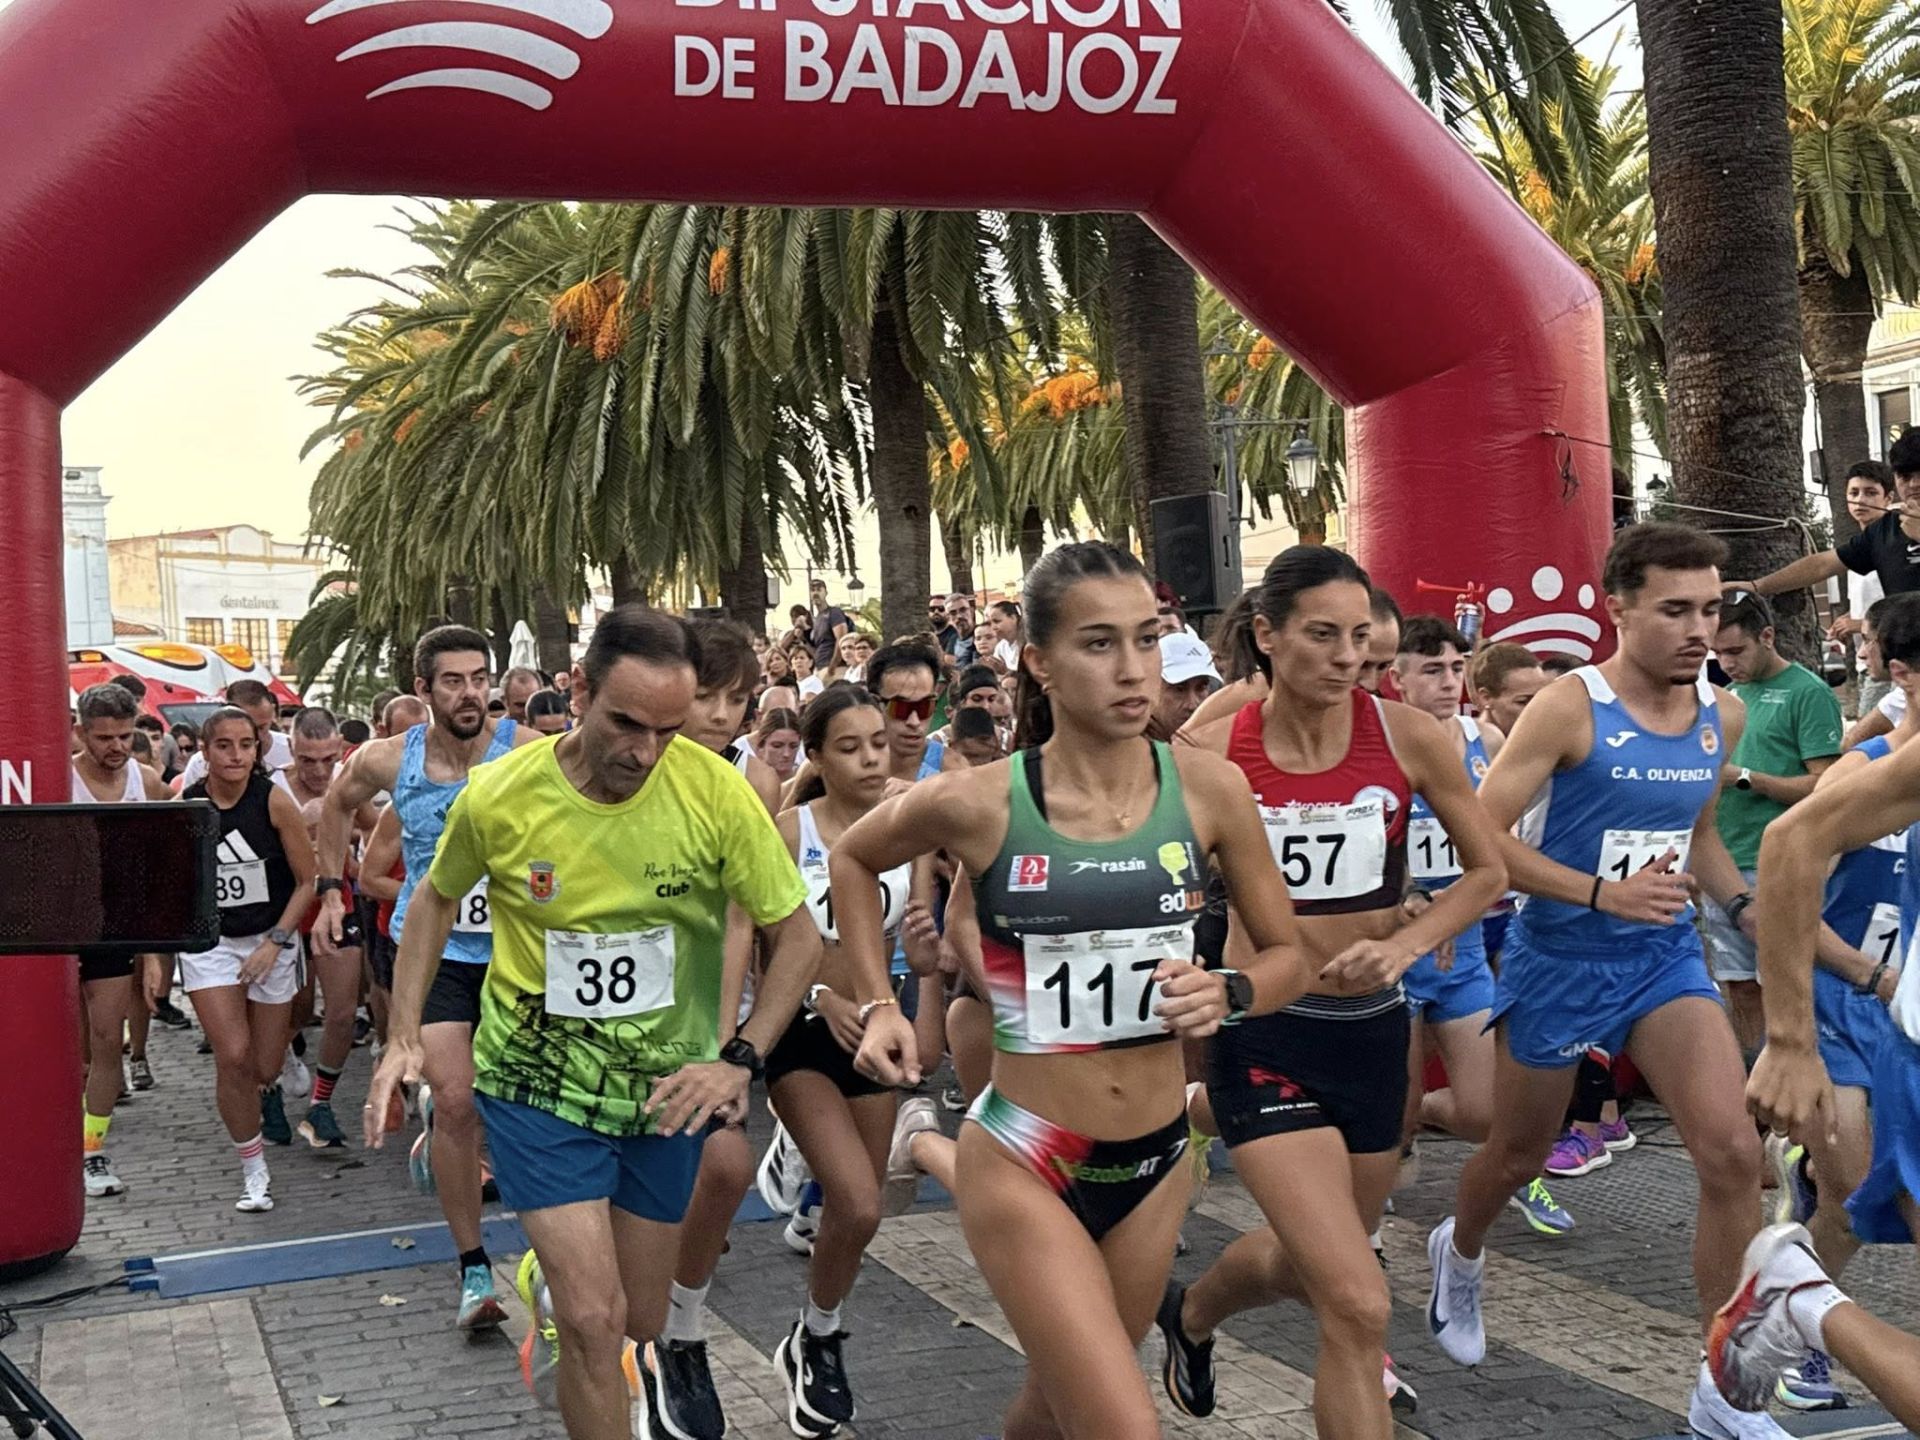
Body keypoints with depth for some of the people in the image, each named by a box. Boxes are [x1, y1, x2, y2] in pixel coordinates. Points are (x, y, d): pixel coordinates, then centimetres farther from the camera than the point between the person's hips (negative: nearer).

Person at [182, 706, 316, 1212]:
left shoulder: (274, 801, -12)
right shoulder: (184, 806, -7)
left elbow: (307, 881, -6)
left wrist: (274, 943, -13)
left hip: (271, 944, 0)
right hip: (209, 944, 0)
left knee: (264, 1067, 7)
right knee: (233, 1057, -15)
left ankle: (268, 1094, 47)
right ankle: (253, 1172, 3)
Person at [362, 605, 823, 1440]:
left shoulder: (717, 793, -17)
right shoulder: (497, 796, -15)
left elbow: (797, 938, -6)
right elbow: (438, 900, 7)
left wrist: (740, 1059, -17)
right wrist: (404, 1038, -1)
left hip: (667, 1087, 2)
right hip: (540, 1082, -2)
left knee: (640, 1324, 17)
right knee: (593, 1320, -13)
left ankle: (553, 1269, 52)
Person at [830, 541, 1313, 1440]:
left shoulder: (1208, 788, -8)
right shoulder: (977, 803, -13)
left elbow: (1287, 956, 4)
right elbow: (851, 860, 8)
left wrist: (1228, 993, -16)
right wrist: (878, 1006, 1)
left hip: (1158, 1160, 4)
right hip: (1023, 1160, -3)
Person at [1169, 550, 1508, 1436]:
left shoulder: (1408, 738, -7)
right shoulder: (1210, 752, -12)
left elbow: (1487, 871, 4)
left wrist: (1405, 943, -12)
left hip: (1374, 1030, 4)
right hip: (1264, 1035, -4)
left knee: (1309, 1264, 23)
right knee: (1359, 1305, -17)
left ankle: (1191, 1314, 55)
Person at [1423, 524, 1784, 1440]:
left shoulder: (1724, 717, 2)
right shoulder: (1569, 709, -17)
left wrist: (1742, 905, 2)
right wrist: (1602, 893, -27)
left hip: (1665, 957, 4)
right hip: (1559, 960, -4)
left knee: (1733, 1153, -13)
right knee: (1519, 1154, 15)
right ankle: (1458, 1255, 50)